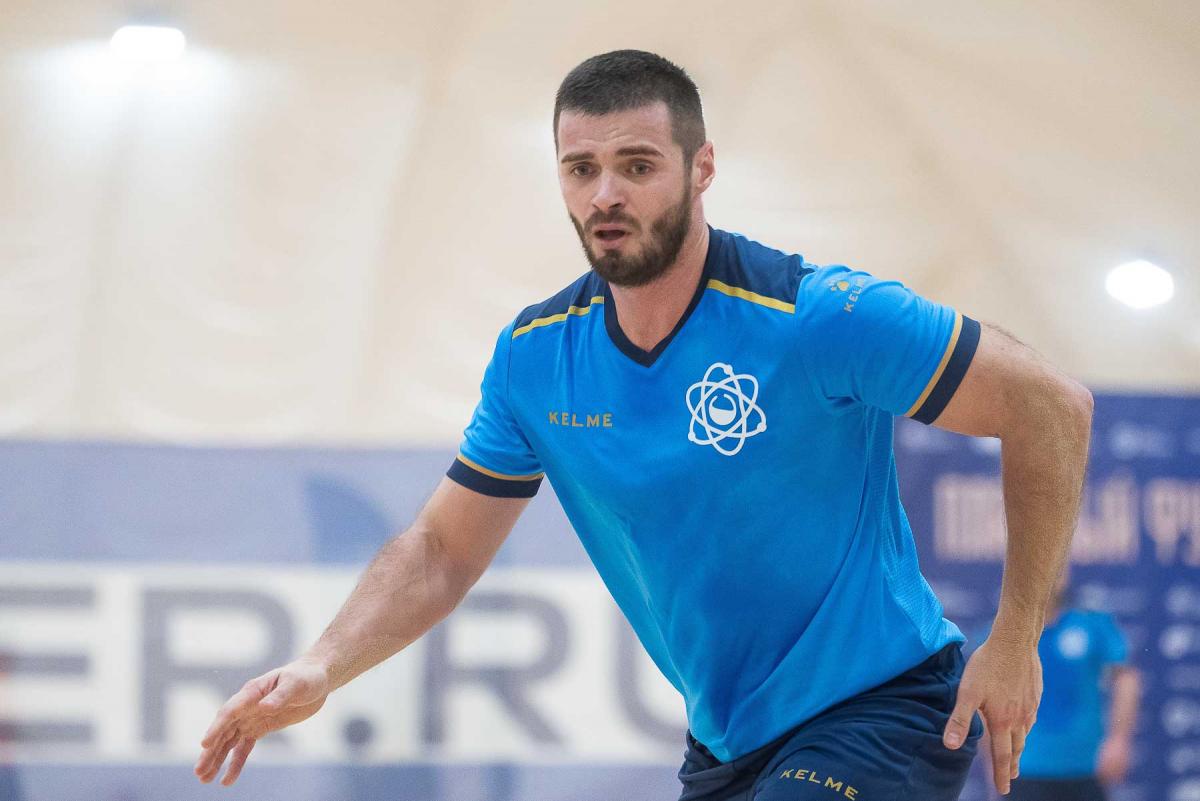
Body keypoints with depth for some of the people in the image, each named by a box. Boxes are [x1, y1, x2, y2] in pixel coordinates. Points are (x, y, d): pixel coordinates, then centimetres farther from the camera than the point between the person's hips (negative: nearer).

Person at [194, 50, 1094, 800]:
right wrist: (319, 670, -10)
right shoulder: (534, 358, -2)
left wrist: (1015, 640, -13)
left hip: (880, 709, -6)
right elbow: (441, 549, 7)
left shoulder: (820, 318, -20)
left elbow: (1052, 406, -14)